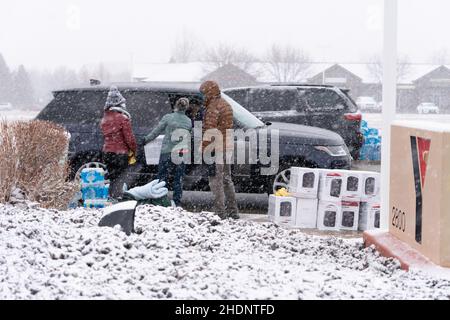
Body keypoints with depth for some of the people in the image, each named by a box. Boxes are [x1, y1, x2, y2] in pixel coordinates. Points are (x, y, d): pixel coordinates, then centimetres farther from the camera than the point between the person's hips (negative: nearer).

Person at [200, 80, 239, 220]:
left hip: (217, 147, -10)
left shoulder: (213, 108, -14)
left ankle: (220, 212, -8)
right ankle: (232, 212, 21)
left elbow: (209, 131, -21)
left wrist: (203, 149, -20)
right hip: (228, 145, 10)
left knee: (216, 180, -6)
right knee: (226, 179, 16)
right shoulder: (226, 105, 17)